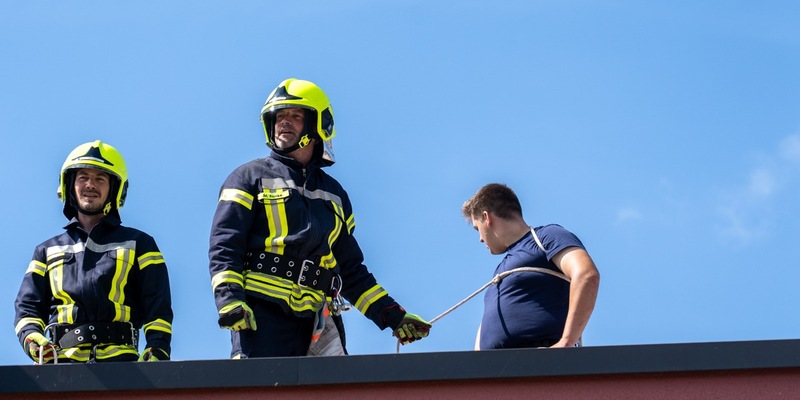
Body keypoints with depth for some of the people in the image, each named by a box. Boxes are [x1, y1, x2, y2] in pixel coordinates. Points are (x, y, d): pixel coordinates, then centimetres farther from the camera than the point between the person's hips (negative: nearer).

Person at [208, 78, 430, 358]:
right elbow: (224, 247, 1)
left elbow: (351, 269, 28)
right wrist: (229, 299, -16)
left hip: (318, 320, 4)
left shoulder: (334, 195, 24)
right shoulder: (252, 178, 11)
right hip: (261, 317, -4)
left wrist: (392, 315, 18)